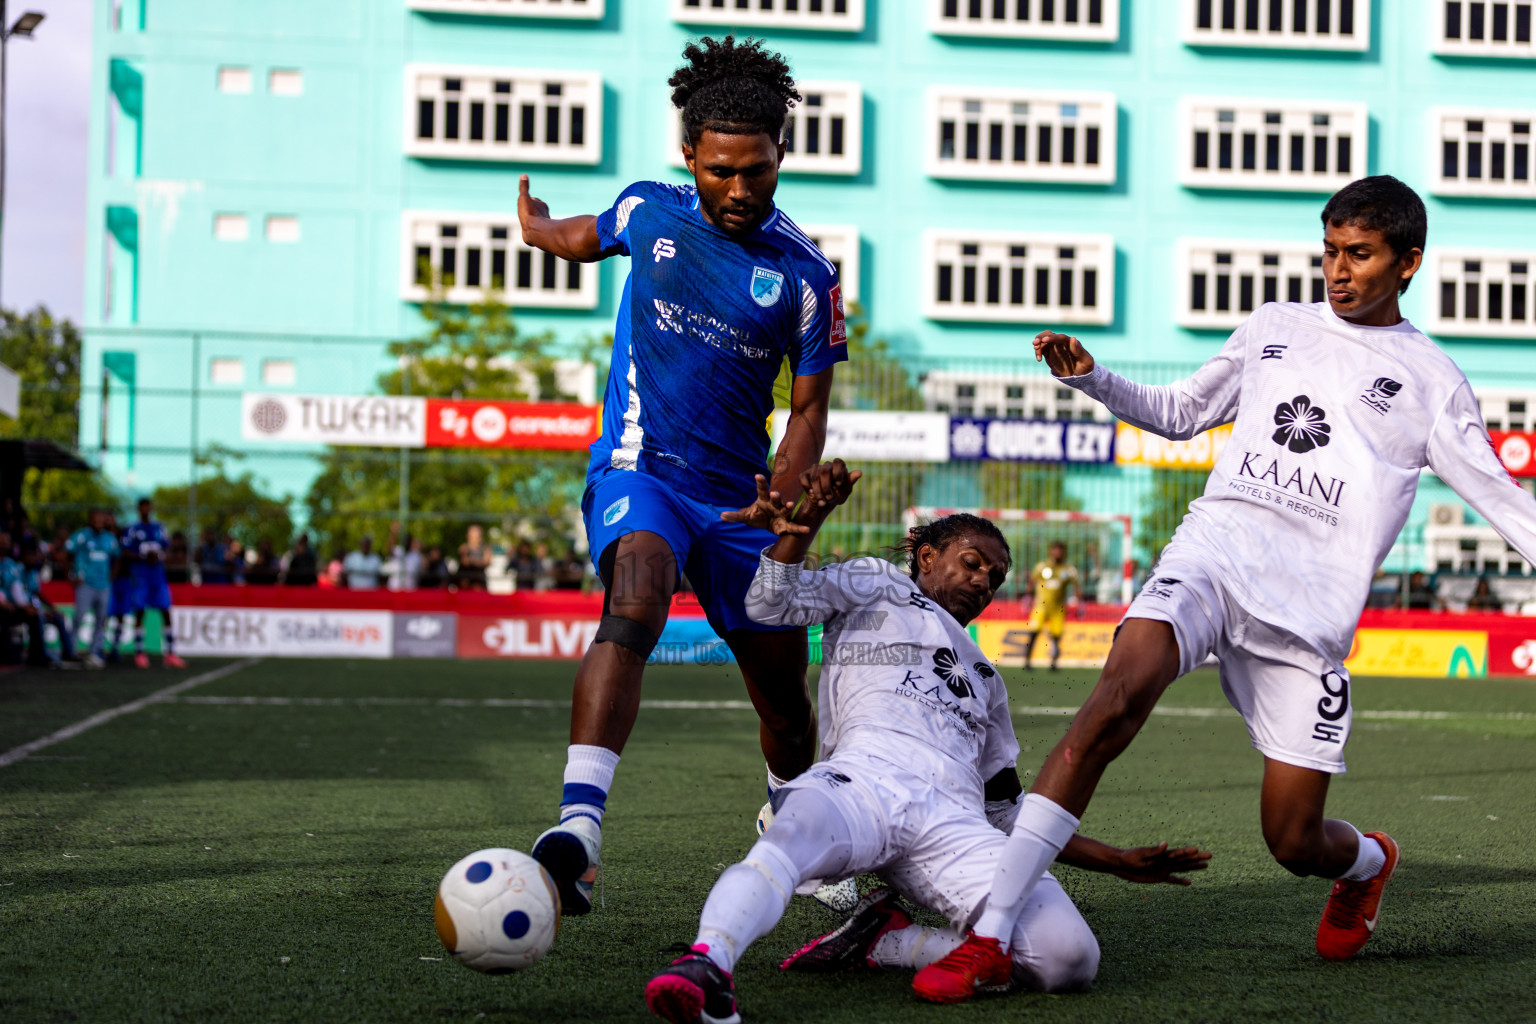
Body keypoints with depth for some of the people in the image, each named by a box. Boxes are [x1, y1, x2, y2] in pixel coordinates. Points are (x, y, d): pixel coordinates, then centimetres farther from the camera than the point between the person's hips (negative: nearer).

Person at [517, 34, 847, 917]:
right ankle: (579, 829, -46)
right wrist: (537, 227, 44)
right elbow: (588, 236, 24)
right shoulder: (648, 212, -1)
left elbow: (807, 409, -1)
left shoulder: (805, 274, -5)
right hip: (640, 469, -2)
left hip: (738, 495, 2)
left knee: (784, 690, 7)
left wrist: (782, 508, -16)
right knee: (636, 600, -33)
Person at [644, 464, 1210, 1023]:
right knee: (788, 841, -41)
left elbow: (1010, 815, 40)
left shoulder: (984, 681, 43)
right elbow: (771, 602, 12)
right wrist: (808, 518, -4)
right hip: (864, 778, -4)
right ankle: (706, 962, -59)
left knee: (1069, 958, -23)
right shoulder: (877, 585, 31)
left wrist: (1118, 861, 33)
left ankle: (885, 940, -12)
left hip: (955, 824, 4)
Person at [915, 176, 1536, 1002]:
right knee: (1116, 699, -28)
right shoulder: (1273, 328, 19)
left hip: (1312, 605, -1)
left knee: (1295, 842, -3)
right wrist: (1090, 379, 12)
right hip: (1213, 549, 1)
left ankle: (1368, 861, 40)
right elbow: (1179, 414, 27)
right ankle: (989, 939, -30)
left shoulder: (1432, 381, 11)